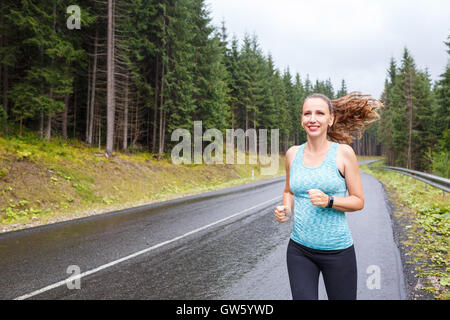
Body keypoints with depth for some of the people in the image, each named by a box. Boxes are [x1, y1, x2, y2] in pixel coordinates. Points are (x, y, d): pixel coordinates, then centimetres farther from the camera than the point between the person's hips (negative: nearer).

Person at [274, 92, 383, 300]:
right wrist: (285, 210, -3)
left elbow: (358, 201, -2)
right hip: (299, 250, 2)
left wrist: (328, 201, -19)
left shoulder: (343, 152, -6)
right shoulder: (293, 153, 3)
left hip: (337, 250, -2)